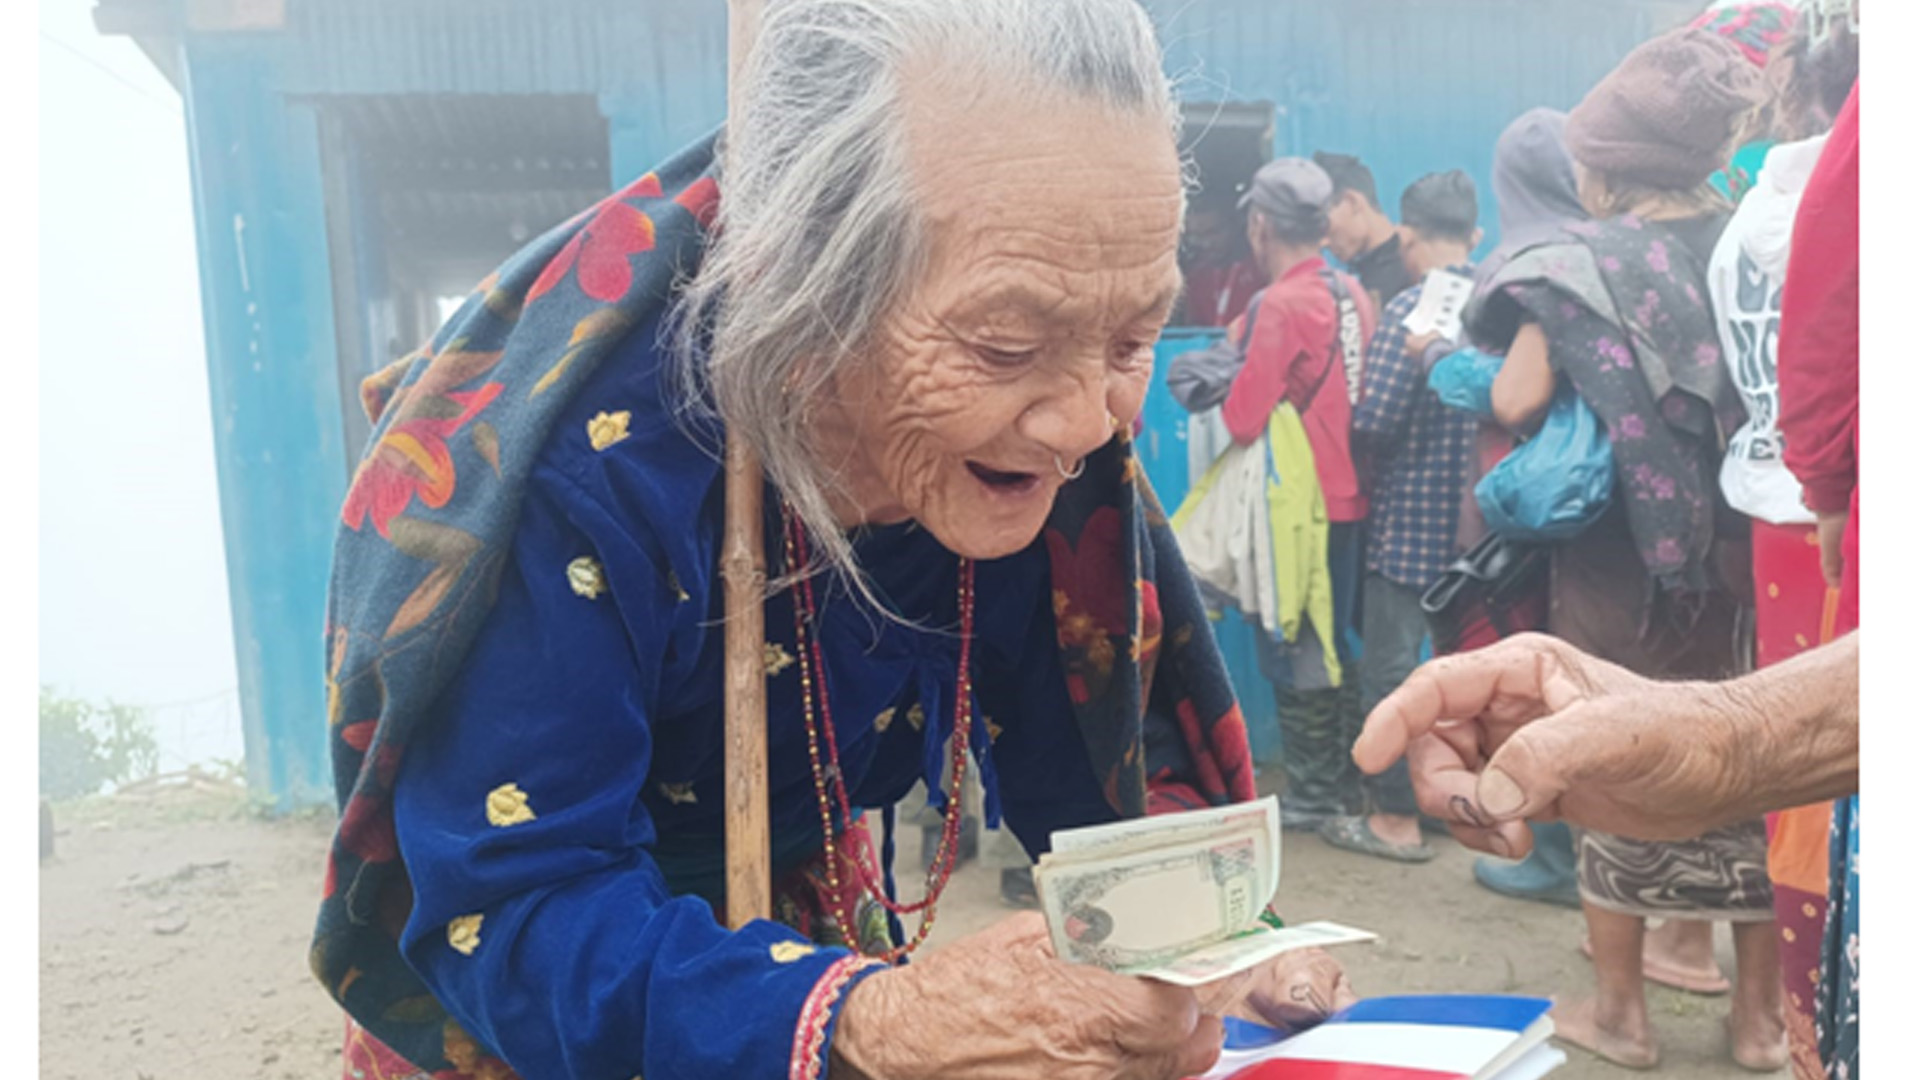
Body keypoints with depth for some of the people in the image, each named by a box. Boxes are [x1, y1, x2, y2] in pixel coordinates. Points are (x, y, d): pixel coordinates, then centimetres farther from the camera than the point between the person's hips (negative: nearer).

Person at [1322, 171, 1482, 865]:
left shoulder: (1406, 313, -15)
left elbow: (1374, 424, -18)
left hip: (1408, 521, -7)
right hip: (1478, 520, 7)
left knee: (1390, 667, 2)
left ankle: (1396, 818, 8)